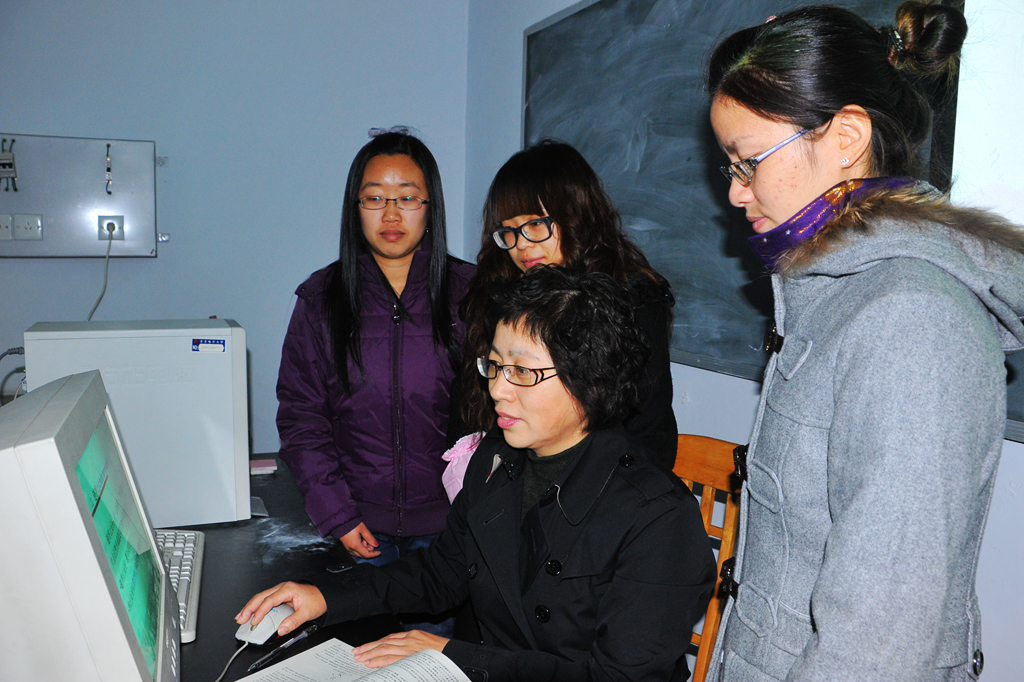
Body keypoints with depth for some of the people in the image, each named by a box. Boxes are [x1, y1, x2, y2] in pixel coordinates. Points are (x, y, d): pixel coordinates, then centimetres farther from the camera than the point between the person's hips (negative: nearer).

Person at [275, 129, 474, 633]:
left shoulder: (469, 293, -1)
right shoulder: (321, 299, 1)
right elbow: (300, 416, 2)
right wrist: (335, 513, -6)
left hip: (447, 521, 0)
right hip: (361, 525, 1)